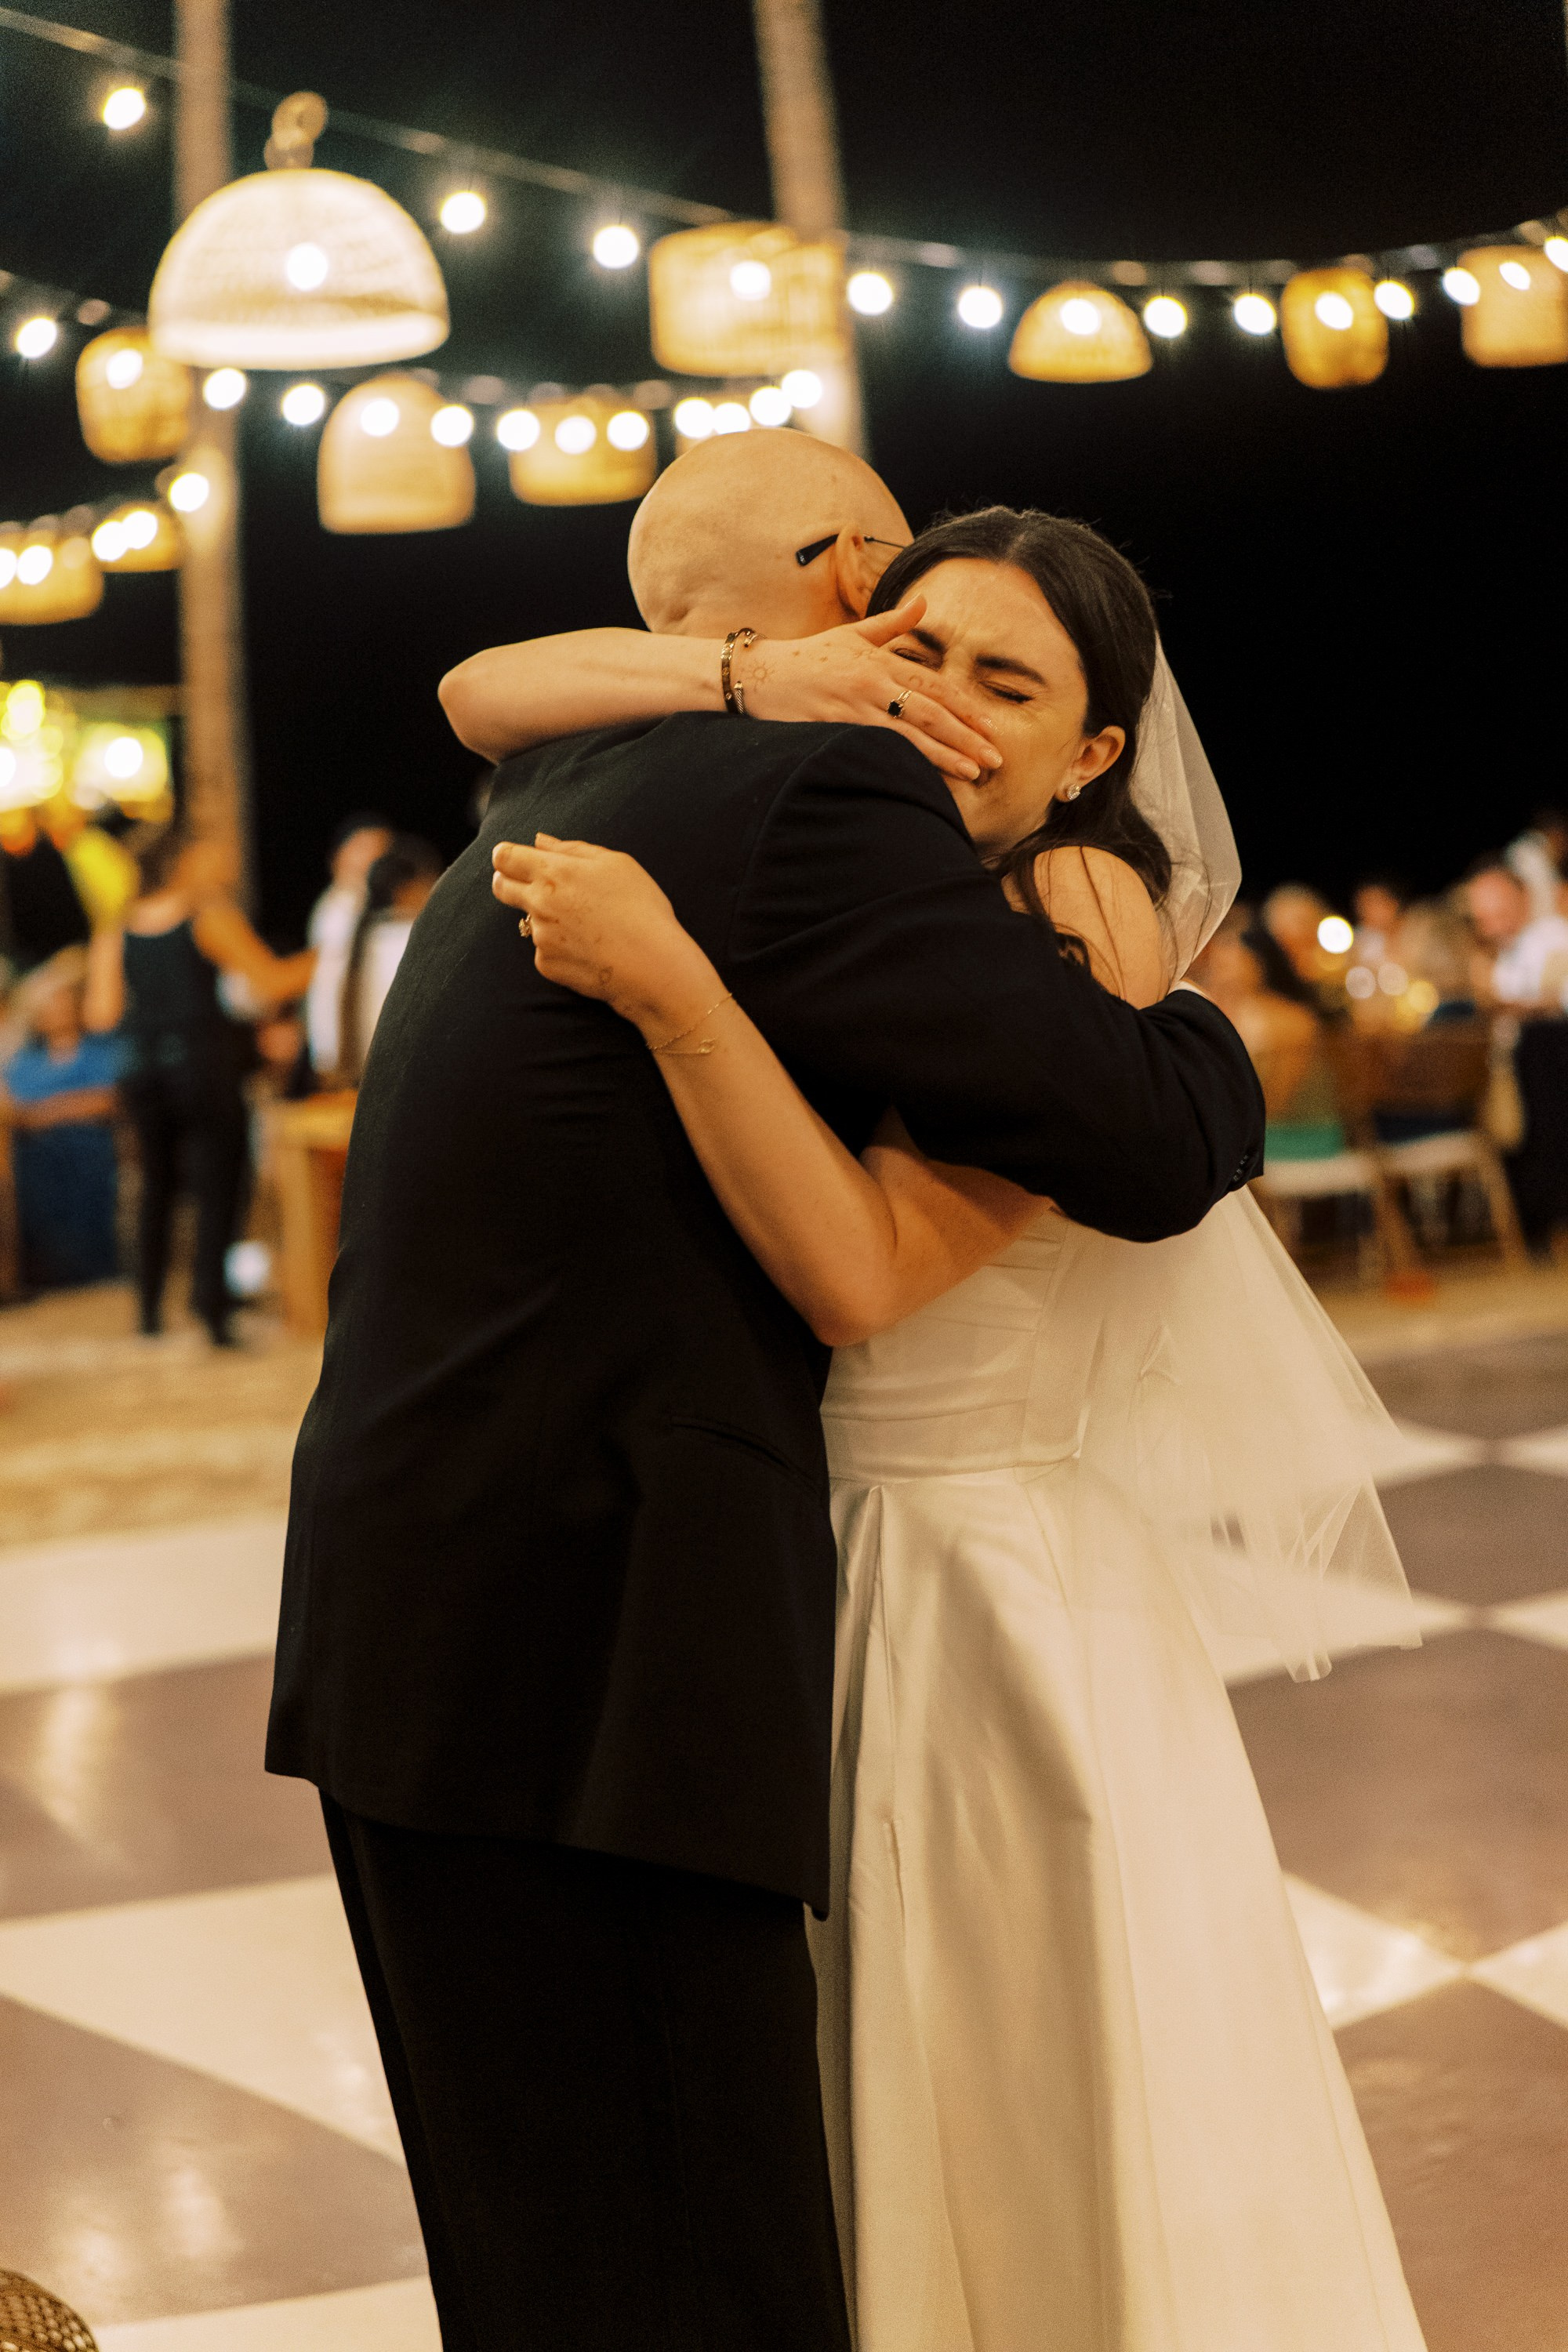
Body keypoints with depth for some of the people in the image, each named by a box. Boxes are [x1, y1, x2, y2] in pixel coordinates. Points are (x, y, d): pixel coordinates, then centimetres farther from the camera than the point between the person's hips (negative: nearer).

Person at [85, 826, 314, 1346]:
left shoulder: (116, 933, 6)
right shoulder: (211, 915, -7)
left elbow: (102, 1014, 3)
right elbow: (270, 983, -9)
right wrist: (324, 957, 3)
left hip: (143, 1071, 5)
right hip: (204, 1069, -5)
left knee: (157, 1187, 18)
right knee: (218, 1188, -1)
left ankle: (150, 1309, 20)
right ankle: (212, 1307, -10)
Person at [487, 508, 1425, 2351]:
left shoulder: (1080, 921, -13)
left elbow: (862, 1272, -25)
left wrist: (669, 986, -31)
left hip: (999, 1595, -6)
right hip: (791, 1581, 6)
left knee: (1054, 2152, 6)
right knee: (861, 2142, 18)